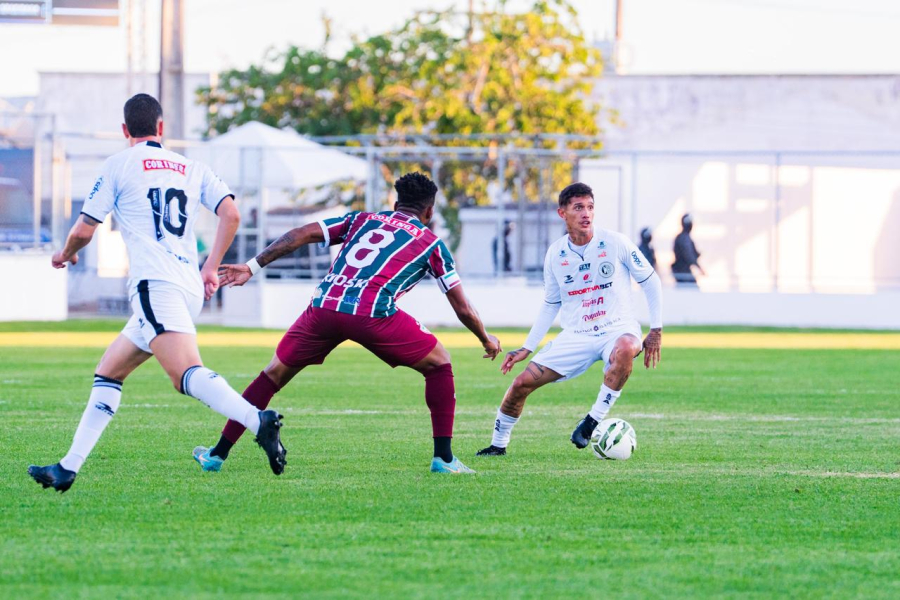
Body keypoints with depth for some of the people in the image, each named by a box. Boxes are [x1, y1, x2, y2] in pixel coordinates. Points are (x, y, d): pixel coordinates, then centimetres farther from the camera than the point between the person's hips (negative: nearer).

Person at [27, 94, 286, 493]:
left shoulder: (119, 165, 7)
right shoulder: (192, 169, 20)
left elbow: (84, 231, 9)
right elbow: (230, 213, 7)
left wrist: (65, 254, 30)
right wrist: (212, 267, 15)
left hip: (155, 284, -7)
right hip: (190, 288, 7)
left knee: (187, 375, -26)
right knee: (108, 372, 17)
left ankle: (257, 420, -48)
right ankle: (69, 468, 15)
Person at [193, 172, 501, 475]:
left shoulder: (362, 220, 28)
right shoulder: (432, 244, 21)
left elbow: (302, 234, 16)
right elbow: (463, 308, 25)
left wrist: (252, 266, 15)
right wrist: (487, 341, 43)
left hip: (324, 307, 3)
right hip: (374, 313, -3)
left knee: (275, 373, 21)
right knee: (438, 364, 18)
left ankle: (218, 454, 21)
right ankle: (443, 458, 11)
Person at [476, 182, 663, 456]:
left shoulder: (615, 243, -8)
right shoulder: (555, 254, 3)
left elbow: (651, 282, 2)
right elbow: (550, 305, 16)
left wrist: (656, 331, -3)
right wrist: (527, 348, 11)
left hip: (617, 329, -3)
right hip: (575, 336, 3)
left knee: (624, 349, -41)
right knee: (521, 383, -8)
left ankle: (594, 421, -28)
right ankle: (498, 444, 15)